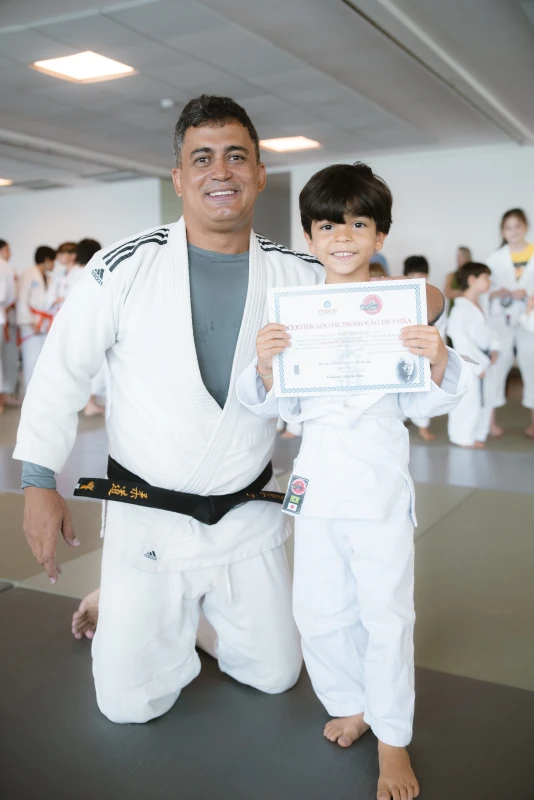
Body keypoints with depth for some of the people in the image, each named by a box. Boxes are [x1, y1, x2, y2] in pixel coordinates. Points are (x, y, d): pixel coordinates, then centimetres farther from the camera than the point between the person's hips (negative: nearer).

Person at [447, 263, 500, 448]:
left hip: (484, 363, 9)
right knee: (468, 402, -4)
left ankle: (478, 434, 29)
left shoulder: (480, 307, 12)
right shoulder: (460, 309, -18)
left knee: (485, 400, 15)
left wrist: (494, 349, 2)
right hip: (468, 366, -9)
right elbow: (461, 339, -23)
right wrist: (477, 365, -20)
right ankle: (463, 437, 10)